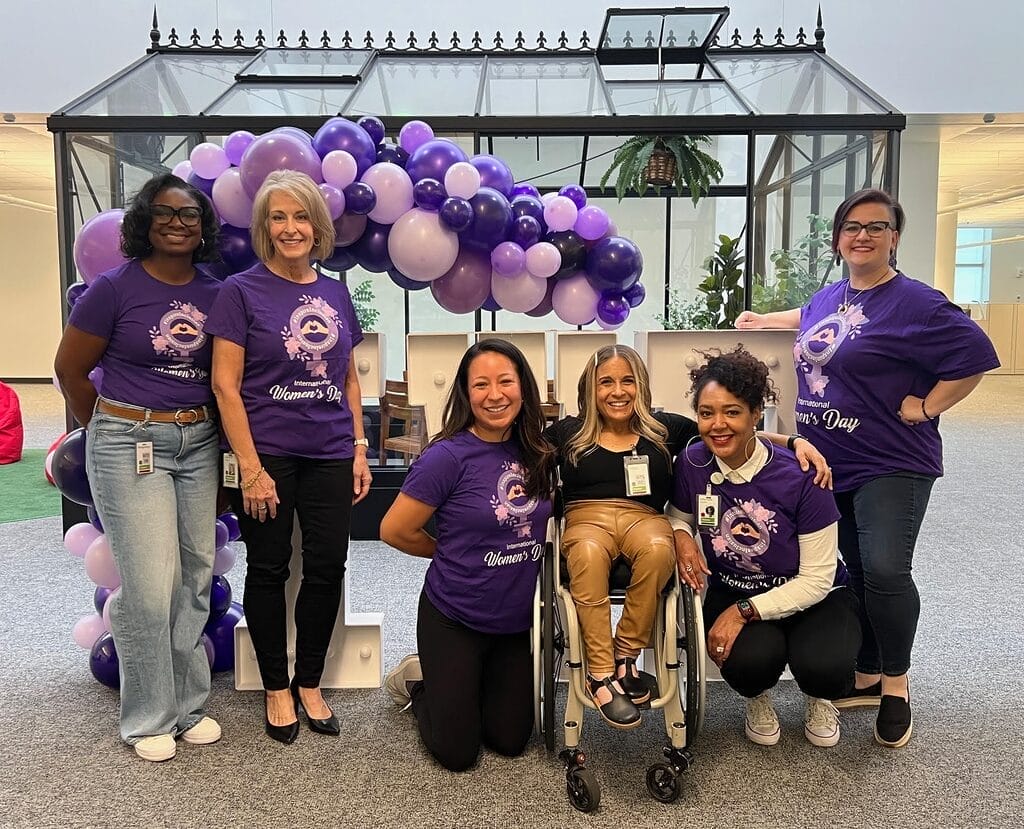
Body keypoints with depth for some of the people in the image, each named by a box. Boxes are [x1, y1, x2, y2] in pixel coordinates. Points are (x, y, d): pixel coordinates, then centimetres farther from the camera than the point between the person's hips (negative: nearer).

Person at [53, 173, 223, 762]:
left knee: (195, 579, 9)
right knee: (150, 586, -4)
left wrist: (207, 427, 10)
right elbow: (71, 367, 1)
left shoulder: (215, 293, 4)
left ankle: (189, 703, 26)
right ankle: (150, 718, 15)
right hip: (132, 445, -4)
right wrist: (111, 430, 9)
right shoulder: (115, 287, -8)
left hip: (199, 444, 5)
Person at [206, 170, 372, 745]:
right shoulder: (242, 291, -4)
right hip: (268, 454, -4)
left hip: (330, 455, 4)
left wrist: (360, 448, 7)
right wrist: (250, 468, -13)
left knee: (328, 568, 6)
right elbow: (225, 384, -8)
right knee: (269, 569, 8)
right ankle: (277, 688, 25)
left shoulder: (336, 294, 9)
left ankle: (310, 684, 26)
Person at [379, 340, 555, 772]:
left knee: (510, 741, 16)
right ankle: (416, 681, 31)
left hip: (516, 622, 5)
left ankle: (458, 683, 40)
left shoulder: (537, 454, -4)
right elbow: (395, 530, -14)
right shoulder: (449, 456, -20)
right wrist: (455, 553, -1)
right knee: (457, 752, 7)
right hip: (454, 620, -5)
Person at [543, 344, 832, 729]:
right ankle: (601, 674, -27)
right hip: (586, 519, 0)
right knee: (589, 553, -37)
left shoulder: (664, 428, 12)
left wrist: (794, 441, -4)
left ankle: (625, 654, -18)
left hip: (644, 518, 1)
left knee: (658, 549, -36)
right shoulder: (567, 432, 13)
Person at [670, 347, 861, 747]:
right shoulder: (691, 464, -14)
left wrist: (744, 611, -25)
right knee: (749, 659, -32)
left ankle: (819, 698, 10)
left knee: (822, 666, -32)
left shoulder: (800, 475, -22)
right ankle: (758, 697, 9)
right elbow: (679, 517, 9)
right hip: (732, 591, 2)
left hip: (812, 597, -1)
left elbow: (817, 579, -18)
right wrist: (681, 537, -16)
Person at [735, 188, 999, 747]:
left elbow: (975, 356, -12)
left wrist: (924, 408, -12)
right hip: (832, 463, 6)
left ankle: (895, 686, 8)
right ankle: (866, 678, 24)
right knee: (858, 573, 12)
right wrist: (763, 320, 34)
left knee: (885, 571, -14)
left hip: (890, 465, -6)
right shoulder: (832, 294, 12)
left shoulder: (913, 302, -11)